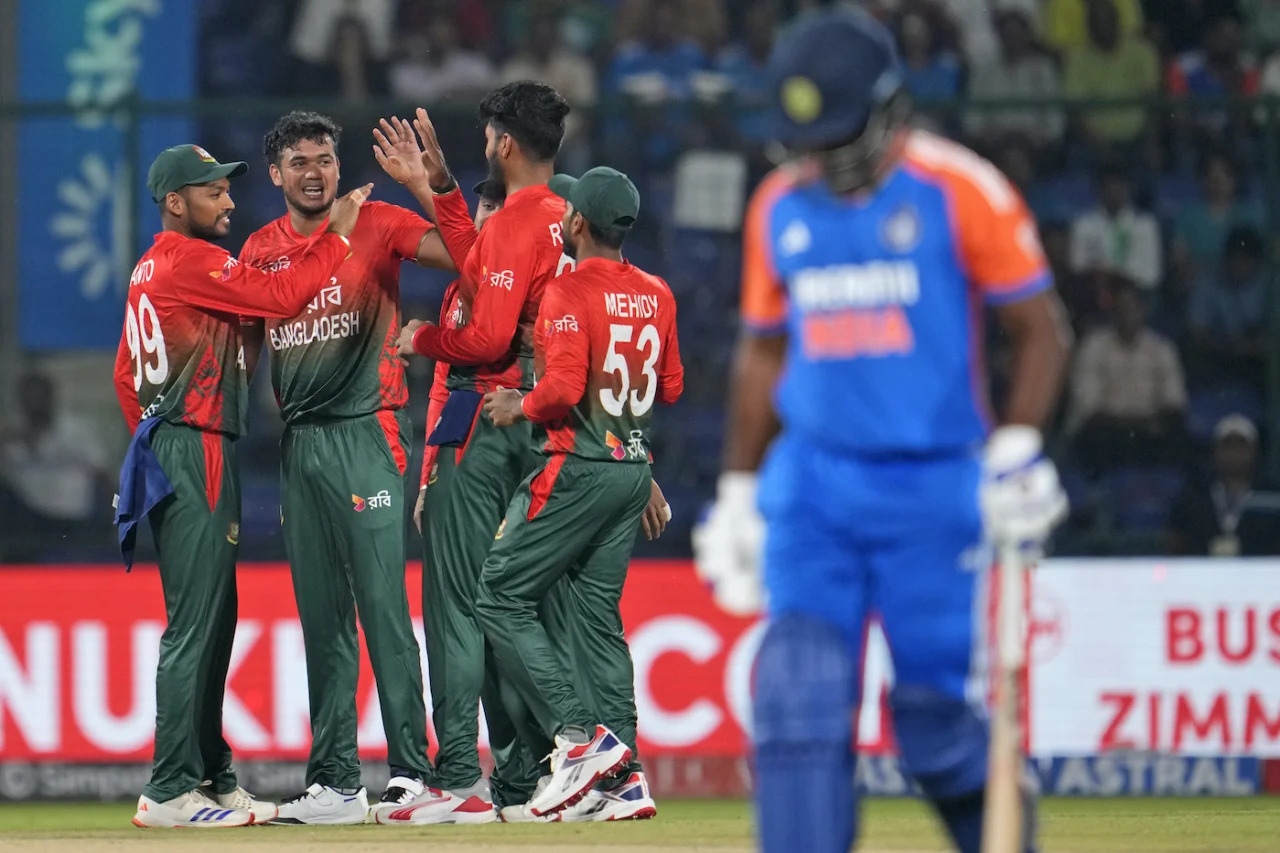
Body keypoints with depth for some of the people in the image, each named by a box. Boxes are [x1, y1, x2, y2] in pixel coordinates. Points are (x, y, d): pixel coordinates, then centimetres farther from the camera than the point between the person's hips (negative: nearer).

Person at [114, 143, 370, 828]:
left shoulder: (149, 270, 19)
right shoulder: (191, 261, -11)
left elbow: (126, 374, 23)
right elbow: (280, 295, -18)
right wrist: (337, 234, -9)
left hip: (164, 450, 11)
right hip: (197, 451, -11)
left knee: (213, 623, 14)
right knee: (194, 625, -12)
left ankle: (213, 780, 18)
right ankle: (169, 791, -15)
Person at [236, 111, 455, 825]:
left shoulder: (377, 224, -2)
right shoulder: (261, 250, 13)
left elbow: (465, 256, -16)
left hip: (367, 435, -5)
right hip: (298, 443, 6)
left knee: (383, 605, -12)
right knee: (322, 618, 7)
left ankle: (411, 768, -11)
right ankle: (336, 783, 10)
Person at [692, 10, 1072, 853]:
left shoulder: (961, 191, -7)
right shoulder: (780, 208, 8)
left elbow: (1041, 329, -3)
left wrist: (1017, 449, -15)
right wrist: (737, 492, 15)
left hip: (934, 490, -4)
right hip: (812, 486, 4)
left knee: (935, 707, -1)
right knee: (798, 699, -11)